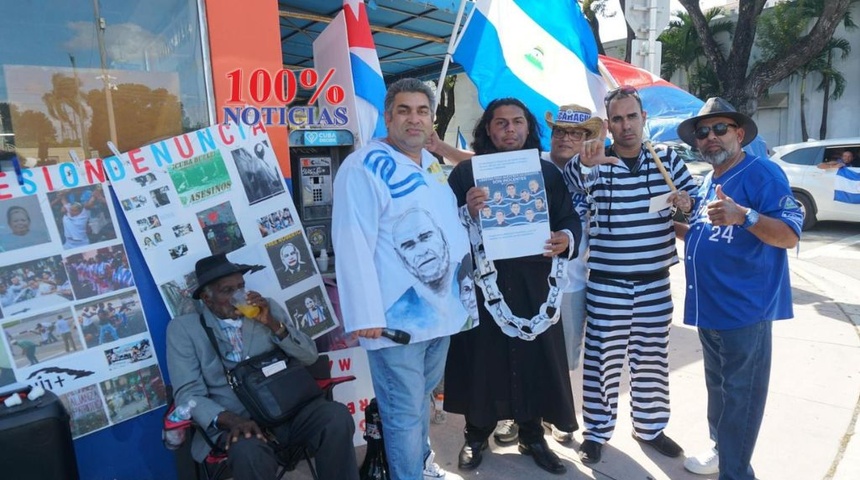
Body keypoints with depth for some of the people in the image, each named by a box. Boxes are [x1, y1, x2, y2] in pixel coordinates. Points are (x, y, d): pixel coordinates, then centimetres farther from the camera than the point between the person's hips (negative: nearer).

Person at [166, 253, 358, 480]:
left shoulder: (268, 307, 13)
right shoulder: (183, 328, 4)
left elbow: (309, 357, 8)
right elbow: (188, 394, -3)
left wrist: (272, 323, -7)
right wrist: (229, 420, -22)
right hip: (236, 419, -3)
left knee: (337, 417, -25)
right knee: (249, 451, -35)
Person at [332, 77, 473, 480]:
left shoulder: (433, 165, 12)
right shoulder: (364, 167, -14)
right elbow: (352, 243, -21)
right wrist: (366, 313, -24)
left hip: (441, 309, 8)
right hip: (397, 318, -8)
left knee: (423, 398, 25)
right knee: (404, 412, 5)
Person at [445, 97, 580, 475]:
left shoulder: (547, 172, 9)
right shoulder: (466, 171, 1)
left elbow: (569, 218, 7)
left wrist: (566, 238, -14)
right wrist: (467, 212, -25)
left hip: (533, 282, 2)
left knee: (535, 355, 9)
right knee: (482, 357, 6)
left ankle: (532, 435, 29)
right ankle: (476, 436, 26)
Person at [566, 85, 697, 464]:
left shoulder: (667, 159, 5)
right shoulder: (595, 163, -6)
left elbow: (697, 200, 14)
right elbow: (567, 183, -27)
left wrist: (686, 205, -10)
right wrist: (584, 160, -49)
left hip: (655, 280, 3)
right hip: (607, 283, -3)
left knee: (652, 358, 15)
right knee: (603, 359, 5)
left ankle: (649, 426, 34)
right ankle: (596, 431, 22)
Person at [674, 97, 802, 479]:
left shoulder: (761, 173, -12)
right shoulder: (708, 182, 13)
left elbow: (790, 235, -19)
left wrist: (743, 215, -34)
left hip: (744, 308, -8)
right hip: (709, 307, 9)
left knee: (740, 394, 1)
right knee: (718, 387, 21)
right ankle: (721, 449, 38)